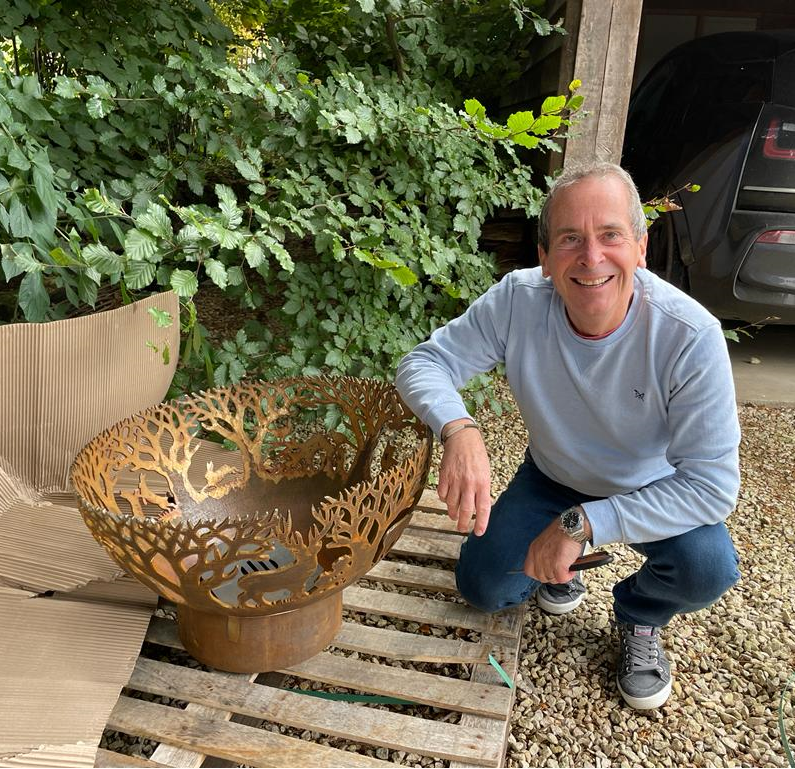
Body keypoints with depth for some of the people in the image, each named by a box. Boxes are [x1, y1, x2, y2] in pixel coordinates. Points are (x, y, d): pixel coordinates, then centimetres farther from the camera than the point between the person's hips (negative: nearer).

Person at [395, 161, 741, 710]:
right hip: (552, 478, 2)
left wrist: (584, 523, -38)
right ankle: (562, 561, 28)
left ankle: (639, 616, 9)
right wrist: (459, 429, -44)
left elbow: (712, 484, -31)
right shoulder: (518, 301, -26)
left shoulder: (691, 336, -33)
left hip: (655, 491, -1)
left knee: (708, 569, -28)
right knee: (484, 588, -6)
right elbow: (424, 363, -21)